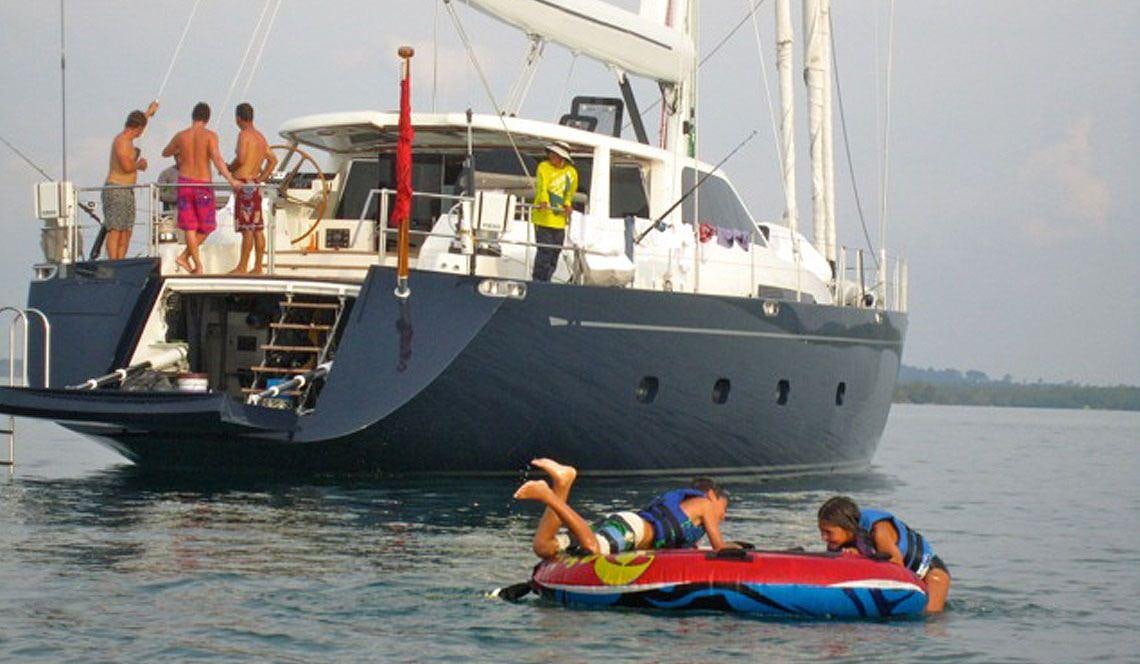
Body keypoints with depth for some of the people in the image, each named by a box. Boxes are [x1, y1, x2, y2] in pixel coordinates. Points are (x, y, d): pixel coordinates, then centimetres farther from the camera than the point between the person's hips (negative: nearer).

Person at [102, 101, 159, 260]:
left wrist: (148, 113, 55)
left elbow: (136, 124, 40)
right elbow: (127, 166, -23)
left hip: (127, 192, 10)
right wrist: (140, 164, -2)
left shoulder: (127, 139, 16)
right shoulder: (121, 141, -13)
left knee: (126, 232, 6)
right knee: (115, 230, -15)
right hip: (116, 190, -10)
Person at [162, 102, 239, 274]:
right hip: (203, 185, -3)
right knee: (206, 227, 12)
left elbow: (165, 153, 19)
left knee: (190, 227, 7)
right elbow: (216, 158, -23)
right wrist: (231, 180, -27)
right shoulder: (209, 136, -10)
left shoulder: (181, 136, 2)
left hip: (184, 183, 3)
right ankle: (185, 256, 2)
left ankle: (198, 265, 5)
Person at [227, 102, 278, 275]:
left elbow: (241, 158, -23)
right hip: (255, 186, 8)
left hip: (244, 184, -8)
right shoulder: (260, 137, 14)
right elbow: (273, 160, 22)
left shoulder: (244, 135, -10)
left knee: (247, 228, -8)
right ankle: (257, 267, 10)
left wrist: (230, 168, -5)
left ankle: (242, 267, -6)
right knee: (257, 228, 8)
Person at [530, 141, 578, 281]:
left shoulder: (571, 172, 9)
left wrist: (567, 204, -7)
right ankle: (538, 280, -6)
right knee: (545, 250, -12)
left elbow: (570, 191, 14)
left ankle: (546, 279, 20)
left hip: (559, 219, 5)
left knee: (556, 250, 9)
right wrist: (544, 201, -37)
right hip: (543, 217, -5)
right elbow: (541, 186, -18)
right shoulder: (543, 167, -4)